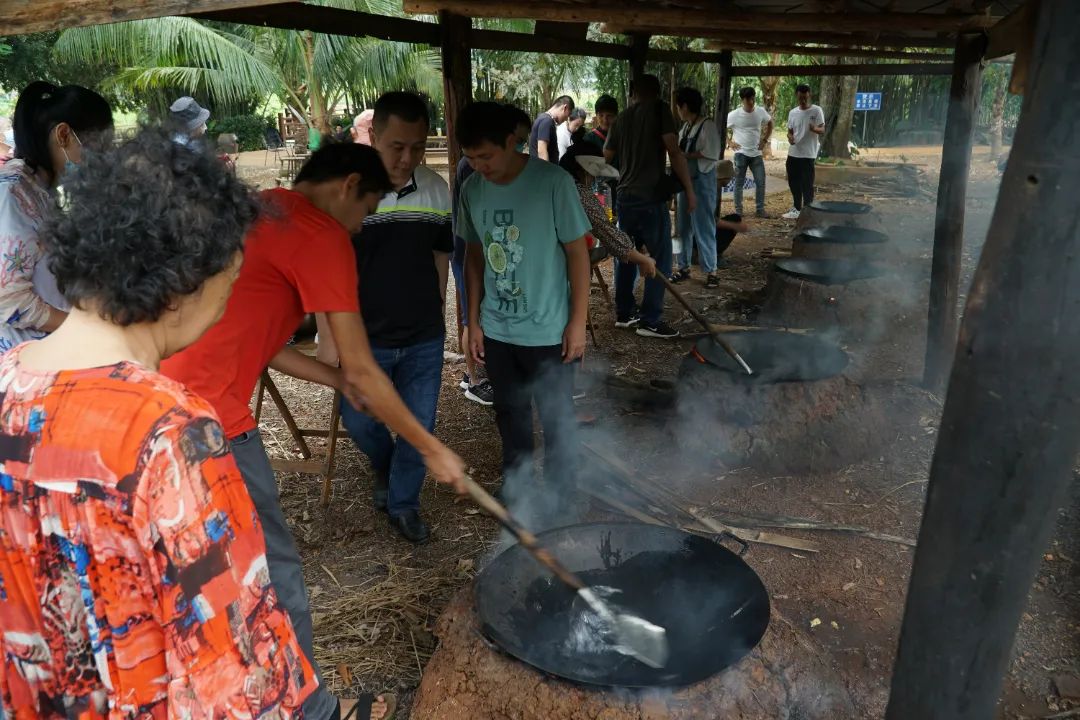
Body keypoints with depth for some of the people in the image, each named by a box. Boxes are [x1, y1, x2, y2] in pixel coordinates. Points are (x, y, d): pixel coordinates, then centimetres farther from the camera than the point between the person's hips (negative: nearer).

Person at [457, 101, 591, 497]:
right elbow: (475, 256, 8)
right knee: (510, 413, 19)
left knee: (556, 417, 11)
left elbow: (577, 252, -10)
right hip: (495, 329, 4)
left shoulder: (553, 182, -16)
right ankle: (515, 488, 39)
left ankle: (559, 495, 32)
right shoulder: (472, 189, -2)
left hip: (547, 330, -4)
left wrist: (578, 320, -10)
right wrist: (473, 321, 7)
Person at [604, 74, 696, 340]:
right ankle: (650, 320, -1)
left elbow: (606, 158, 20)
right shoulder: (659, 109, -4)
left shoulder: (621, 119, 13)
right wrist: (689, 190, -9)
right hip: (650, 197, -7)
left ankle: (624, 313, 20)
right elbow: (674, 151, -13)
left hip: (625, 196, 7)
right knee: (659, 258, -1)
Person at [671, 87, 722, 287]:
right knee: (683, 226, 11)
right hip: (684, 179, 8)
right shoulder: (685, 127, 10)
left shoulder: (708, 126, -12)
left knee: (703, 227, -4)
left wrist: (685, 155, -14)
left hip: (702, 180, -8)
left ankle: (711, 271, 5)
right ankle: (684, 267, 21)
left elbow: (711, 155, -18)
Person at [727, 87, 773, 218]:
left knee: (760, 182, 1)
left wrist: (765, 140, 7)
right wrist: (729, 142, -7)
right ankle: (738, 210, 11)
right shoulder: (734, 115, -9)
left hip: (756, 153, 3)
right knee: (739, 183, 2)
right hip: (741, 153, -3)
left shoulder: (760, 111, -1)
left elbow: (770, 123, 17)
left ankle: (760, 209, 10)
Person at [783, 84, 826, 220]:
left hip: (808, 154, -5)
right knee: (793, 183, 12)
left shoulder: (817, 110, -6)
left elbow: (822, 130, -8)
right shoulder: (793, 112, 7)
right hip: (793, 154, 5)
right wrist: (790, 137, -9)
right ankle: (796, 209, 24)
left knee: (807, 184, -4)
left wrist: (815, 129, -31)